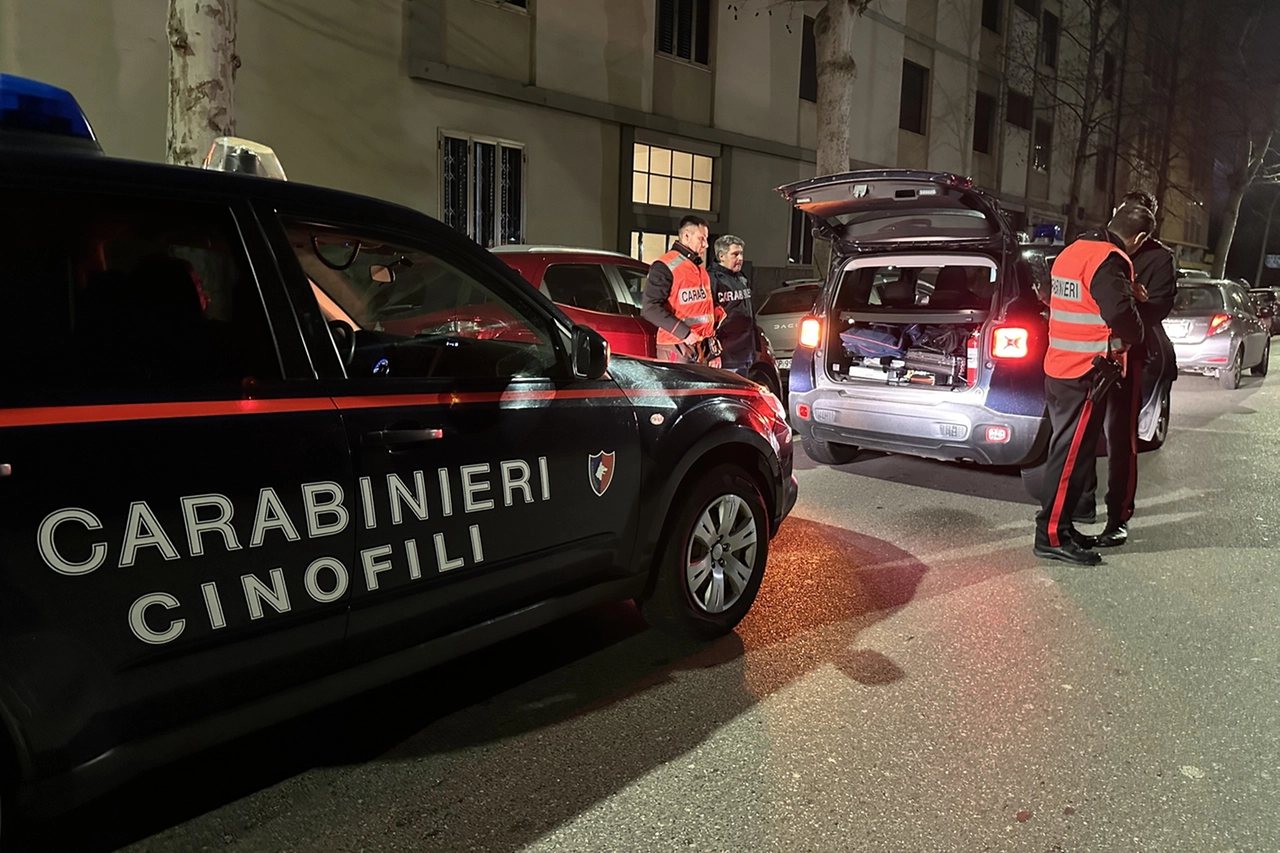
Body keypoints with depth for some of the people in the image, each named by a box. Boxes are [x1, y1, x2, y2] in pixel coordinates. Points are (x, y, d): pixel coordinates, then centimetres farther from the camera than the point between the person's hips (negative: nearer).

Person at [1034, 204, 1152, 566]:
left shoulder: (1073, 251, 14)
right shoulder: (1111, 261, -14)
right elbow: (1120, 311, -27)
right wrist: (1134, 340, -8)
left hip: (1060, 368, 9)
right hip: (1086, 373, -9)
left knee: (1069, 449, 16)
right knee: (1072, 453, -5)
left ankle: (1060, 525, 24)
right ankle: (1051, 536, 0)